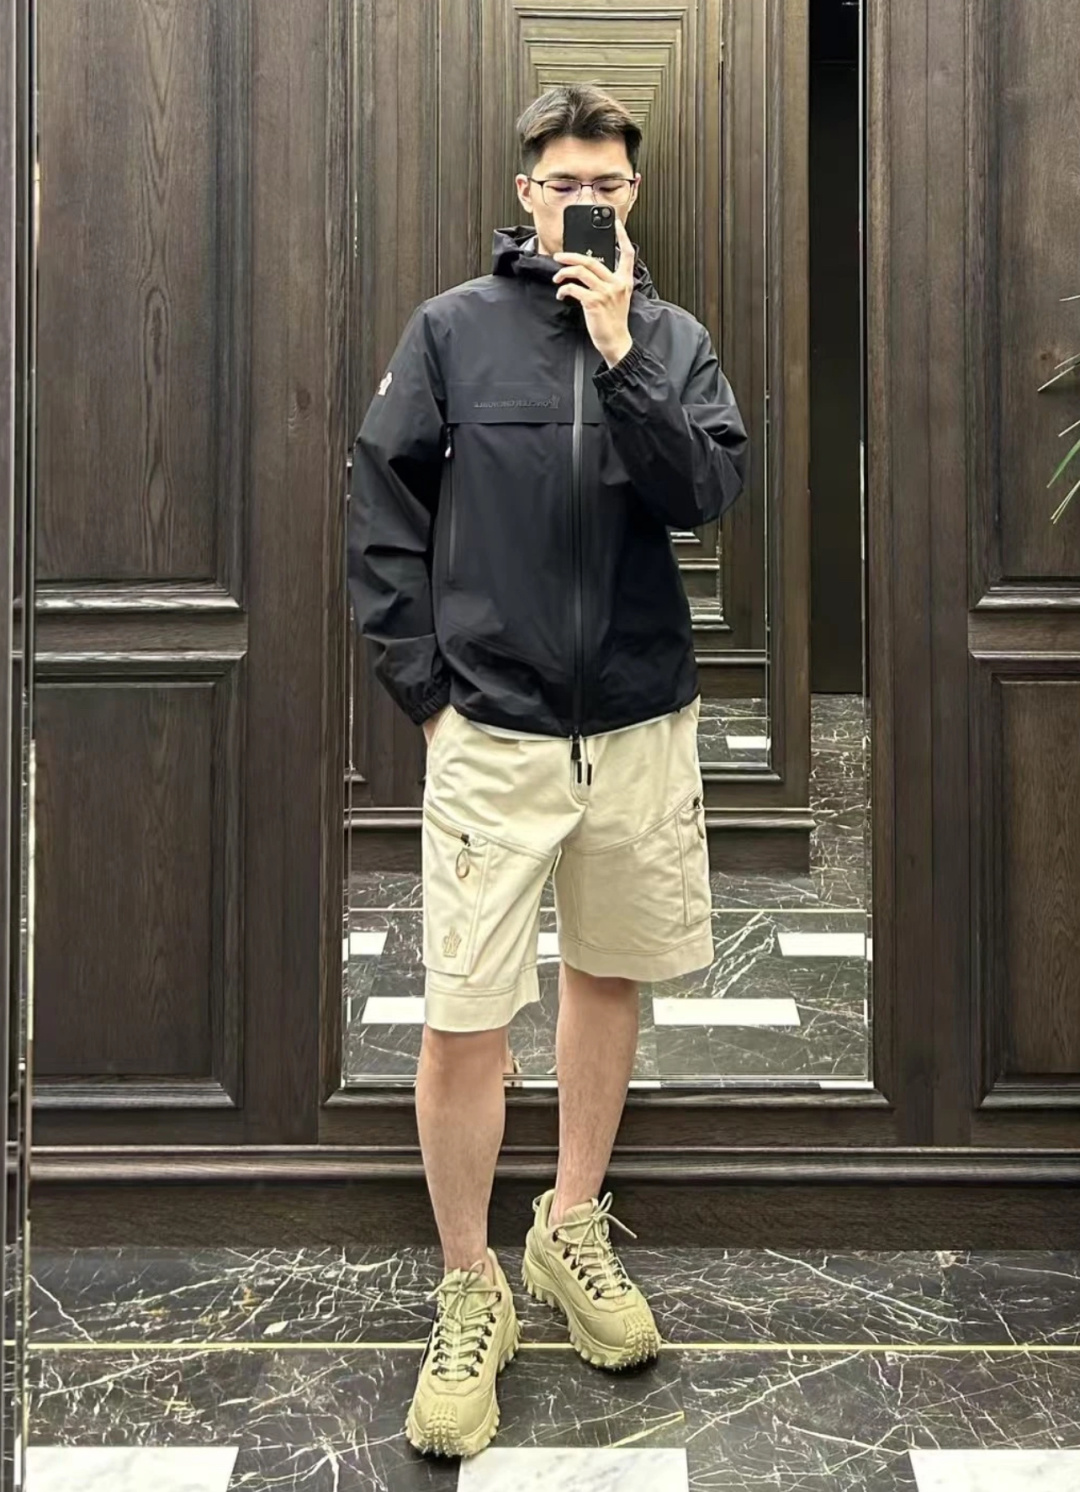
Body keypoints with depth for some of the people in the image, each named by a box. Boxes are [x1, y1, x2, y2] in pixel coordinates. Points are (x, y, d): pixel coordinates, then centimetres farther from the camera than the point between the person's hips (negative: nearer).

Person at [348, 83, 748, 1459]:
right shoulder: (452, 329, 0)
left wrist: (618, 354, -19)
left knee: (607, 977, 15)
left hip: (641, 724, 3)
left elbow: (707, 491, -9)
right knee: (463, 1019, -4)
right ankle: (470, 1292, 15)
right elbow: (381, 510, 0)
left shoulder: (672, 338, 5)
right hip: (493, 727, -3)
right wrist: (424, 687, -4)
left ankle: (572, 1229, 34)